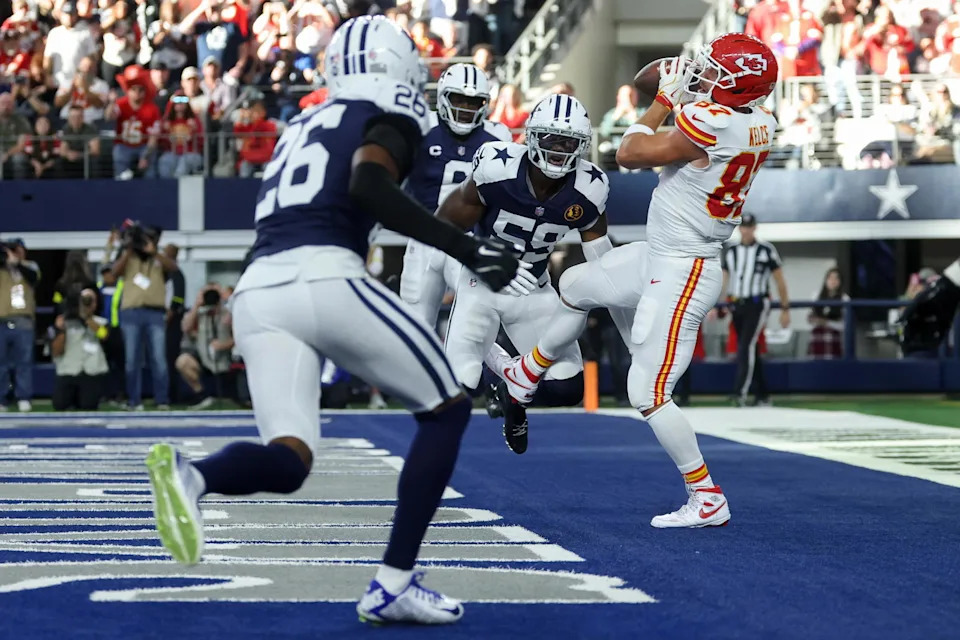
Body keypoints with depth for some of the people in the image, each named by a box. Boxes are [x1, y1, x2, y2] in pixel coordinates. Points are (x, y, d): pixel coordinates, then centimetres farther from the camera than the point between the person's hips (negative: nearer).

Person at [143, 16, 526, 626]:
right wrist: (466, 247, -12)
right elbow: (368, 186, -12)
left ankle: (191, 473, -33)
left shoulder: (303, 126, 31)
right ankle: (394, 583, 3)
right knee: (447, 409, 12)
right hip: (324, 278, -6)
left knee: (289, 462, 2)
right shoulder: (389, 119, 8)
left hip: (257, 291, 6)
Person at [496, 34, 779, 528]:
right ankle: (525, 378, 48)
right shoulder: (760, 124, -3)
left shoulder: (708, 122, -28)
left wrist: (663, 101, -3)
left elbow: (629, 155, -15)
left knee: (648, 394, -5)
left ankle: (707, 500, 4)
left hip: (679, 275, -10)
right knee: (576, 285, 29)